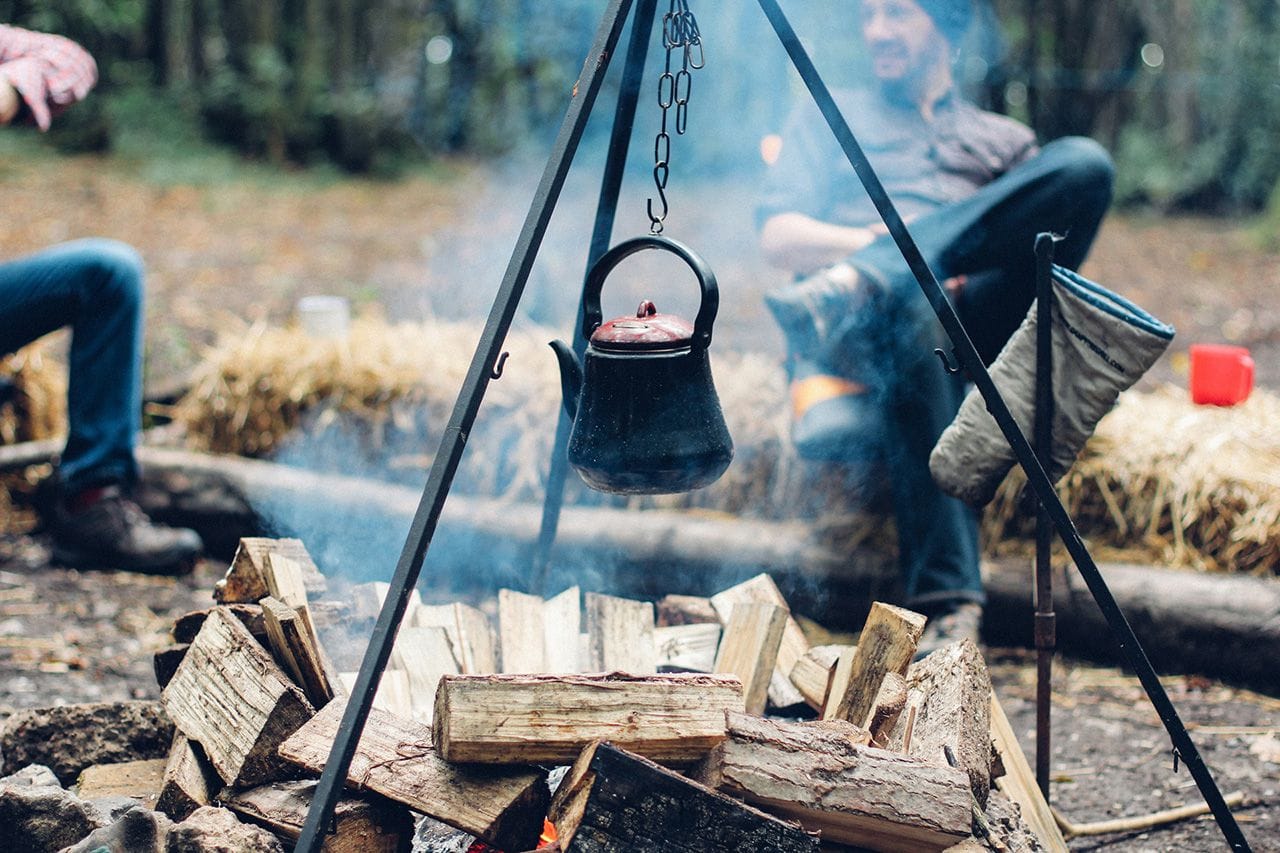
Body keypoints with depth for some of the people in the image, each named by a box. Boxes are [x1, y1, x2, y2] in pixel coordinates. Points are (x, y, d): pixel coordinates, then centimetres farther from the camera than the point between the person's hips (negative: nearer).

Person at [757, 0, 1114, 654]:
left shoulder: (1007, 141, 32)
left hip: (978, 315, 2)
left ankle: (856, 286, -41)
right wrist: (895, 244, -5)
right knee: (914, 309, -42)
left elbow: (1057, 231, 15)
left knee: (1084, 163, -24)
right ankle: (947, 603, -49)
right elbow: (778, 238, 12)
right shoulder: (828, 120, 28)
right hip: (890, 319, -2)